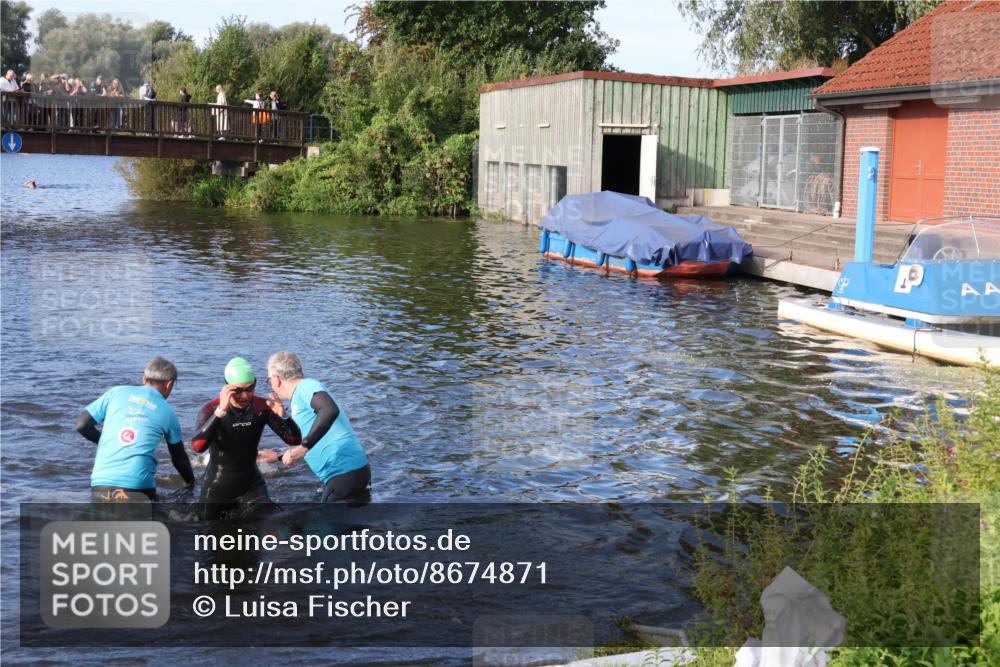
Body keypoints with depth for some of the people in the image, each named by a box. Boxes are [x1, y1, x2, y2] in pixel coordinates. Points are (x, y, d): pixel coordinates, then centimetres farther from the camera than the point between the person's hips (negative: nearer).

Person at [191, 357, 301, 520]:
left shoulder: (262, 407, -12)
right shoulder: (211, 409, -20)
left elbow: (295, 440, -13)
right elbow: (197, 446, -37)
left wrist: (282, 416, -33)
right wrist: (221, 411, -46)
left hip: (251, 485, 1)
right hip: (218, 487, -1)